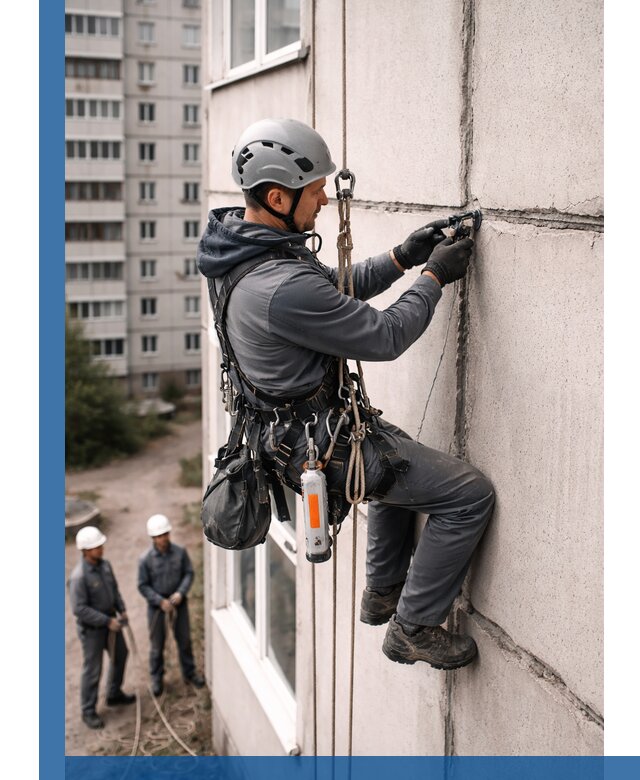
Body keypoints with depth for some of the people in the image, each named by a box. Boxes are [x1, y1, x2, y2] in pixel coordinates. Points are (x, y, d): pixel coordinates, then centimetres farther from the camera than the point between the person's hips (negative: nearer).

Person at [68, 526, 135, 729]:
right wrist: (107, 621, -24)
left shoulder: (105, 565, -5)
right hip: (92, 629, -8)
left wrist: (121, 610, -2)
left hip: (110, 621, 8)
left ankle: (114, 694, 44)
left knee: (120, 655, 22)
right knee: (92, 669, 4)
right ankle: (88, 711, 22)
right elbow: (79, 609, -27)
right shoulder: (79, 577, -29)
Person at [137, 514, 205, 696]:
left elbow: (189, 573, -2)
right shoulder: (146, 559, -16)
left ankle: (189, 672, 35)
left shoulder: (180, 552, -12)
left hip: (178, 602, 2)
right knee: (157, 644, 11)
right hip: (157, 605, -2)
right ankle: (156, 678, 30)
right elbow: (143, 586, -10)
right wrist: (160, 601, -17)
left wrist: (181, 593, -16)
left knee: (184, 639, 16)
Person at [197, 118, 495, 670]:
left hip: (285, 424, 10)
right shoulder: (283, 288, -33)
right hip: (321, 445, -10)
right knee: (470, 495, -4)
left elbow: (336, 289, 13)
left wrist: (401, 258, 3)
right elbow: (385, 337, -22)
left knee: (401, 458, 35)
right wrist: (434, 276, -8)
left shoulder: (245, 248, -1)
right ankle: (412, 629, 9)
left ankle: (382, 593, 42)